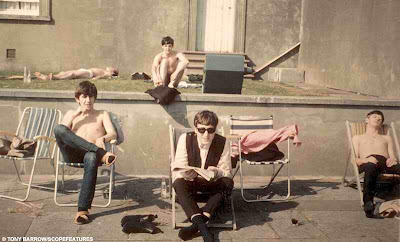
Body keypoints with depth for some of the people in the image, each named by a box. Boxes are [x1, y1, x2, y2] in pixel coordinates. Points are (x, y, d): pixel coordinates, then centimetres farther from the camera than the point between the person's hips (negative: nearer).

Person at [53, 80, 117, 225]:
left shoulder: (102, 114, 23)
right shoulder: (71, 114, 26)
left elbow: (113, 134, 7)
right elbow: (60, 132, 9)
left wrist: (102, 138, -16)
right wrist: (75, 115, 2)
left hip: (91, 153, -1)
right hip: (73, 154, 1)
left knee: (91, 158, -42)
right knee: (58, 127, -29)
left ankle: (83, 209, -43)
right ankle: (102, 154, -38)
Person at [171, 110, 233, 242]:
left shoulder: (222, 142, -12)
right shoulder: (185, 139, -14)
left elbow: (227, 172, -10)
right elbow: (177, 169, -15)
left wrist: (217, 172, -34)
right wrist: (185, 174, -40)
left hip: (212, 183, 1)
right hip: (190, 181, -1)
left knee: (228, 182, -30)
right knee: (179, 183, -33)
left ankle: (197, 223, -37)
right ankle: (201, 225, -44)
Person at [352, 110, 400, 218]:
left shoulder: (386, 138, 41)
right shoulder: (357, 138, 34)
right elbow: (354, 159, 17)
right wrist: (364, 160, -7)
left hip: (385, 162, 2)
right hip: (367, 163, -2)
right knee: (371, 167, -44)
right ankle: (368, 202, -54)